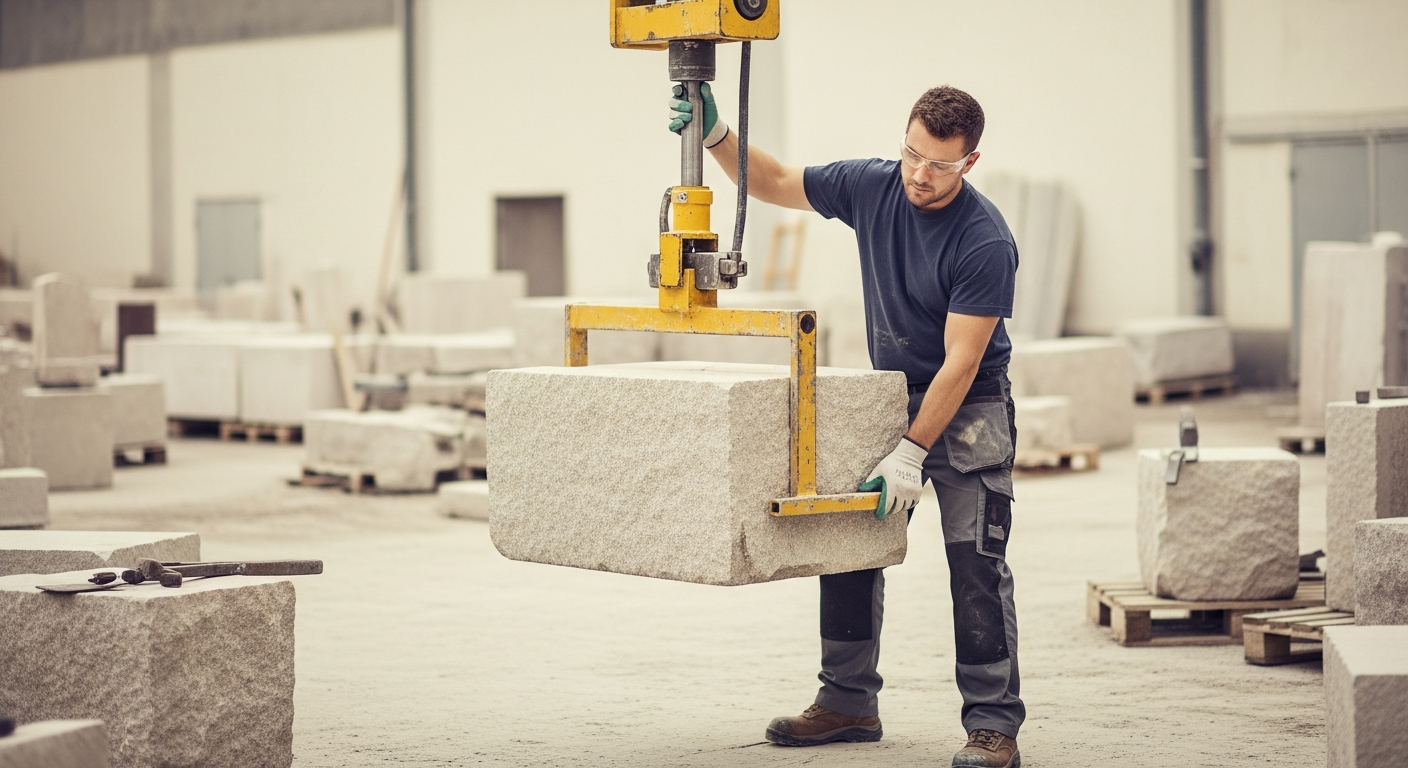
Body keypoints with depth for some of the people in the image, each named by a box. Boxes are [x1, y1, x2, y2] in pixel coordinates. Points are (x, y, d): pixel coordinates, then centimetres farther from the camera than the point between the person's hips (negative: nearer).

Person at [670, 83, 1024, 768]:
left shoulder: (985, 242, -23)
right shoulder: (872, 187, -7)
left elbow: (961, 361, -24)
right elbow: (774, 183, 7)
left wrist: (911, 454, -27)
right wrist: (715, 136, -9)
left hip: (969, 407, -6)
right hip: (890, 396, 6)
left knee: (976, 563, -13)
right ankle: (849, 703, 14)